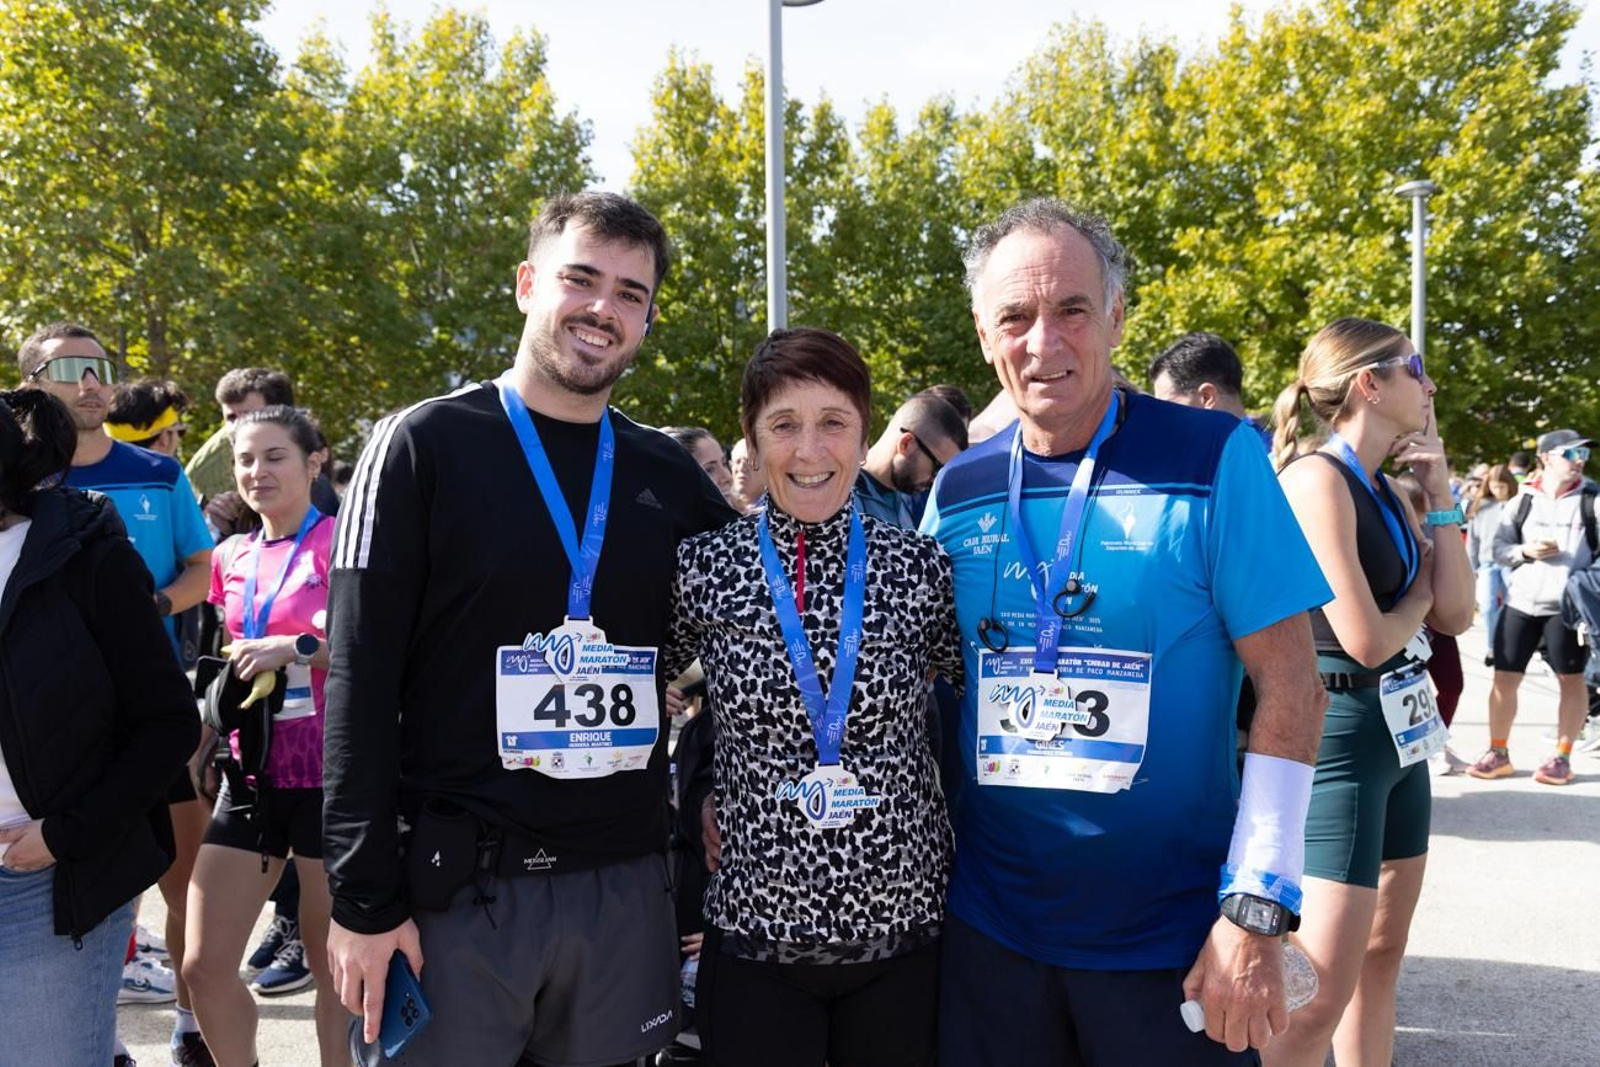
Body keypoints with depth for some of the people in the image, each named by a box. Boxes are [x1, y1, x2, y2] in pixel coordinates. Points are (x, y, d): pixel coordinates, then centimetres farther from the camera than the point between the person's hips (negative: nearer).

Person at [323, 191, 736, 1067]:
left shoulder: (671, 477, 6)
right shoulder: (424, 446, -4)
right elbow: (361, 685, -7)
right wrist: (363, 898, -10)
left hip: (625, 885, 4)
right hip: (454, 885, -3)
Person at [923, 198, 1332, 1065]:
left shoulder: (1213, 457, -10)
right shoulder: (957, 489, 1)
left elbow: (1290, 689, -10)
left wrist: (1257, 908, -15)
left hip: (1175, 938, -3)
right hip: (987, 927, 3)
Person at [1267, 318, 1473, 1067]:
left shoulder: (1386, 493, 11)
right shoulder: (1318, 478, -16)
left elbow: (1455, 615, 7)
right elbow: (1366, 640, -20)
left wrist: (1440, 495, 4)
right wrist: (1422, 590, 0)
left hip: (1397, 731, 10)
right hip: (1339, 733, -9)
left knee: (1380, 960, 17)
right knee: (1320, 994, -9)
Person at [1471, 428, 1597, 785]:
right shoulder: (1523, 501, 4)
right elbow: (1499, 548, 6)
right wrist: (1525, 551, -12)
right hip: (1520, 603, 1)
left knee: (1571, 679, 6)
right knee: (1504, 678, 4)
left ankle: (1562, 758, 19)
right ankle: (1498, 753, 18)